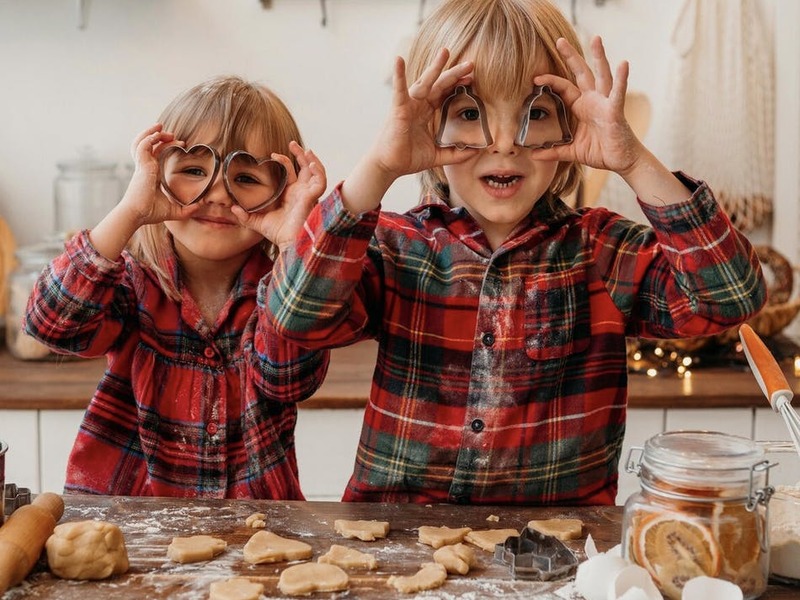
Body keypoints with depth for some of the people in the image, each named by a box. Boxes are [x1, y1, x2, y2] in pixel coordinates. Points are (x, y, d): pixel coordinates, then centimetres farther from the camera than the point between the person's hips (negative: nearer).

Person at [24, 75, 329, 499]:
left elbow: (288, 379, -20)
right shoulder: (134, 278, -2)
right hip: (124, 507, 0)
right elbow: (54, 323, -21)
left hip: (252, 517, 1)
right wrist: (129, 214, -28)